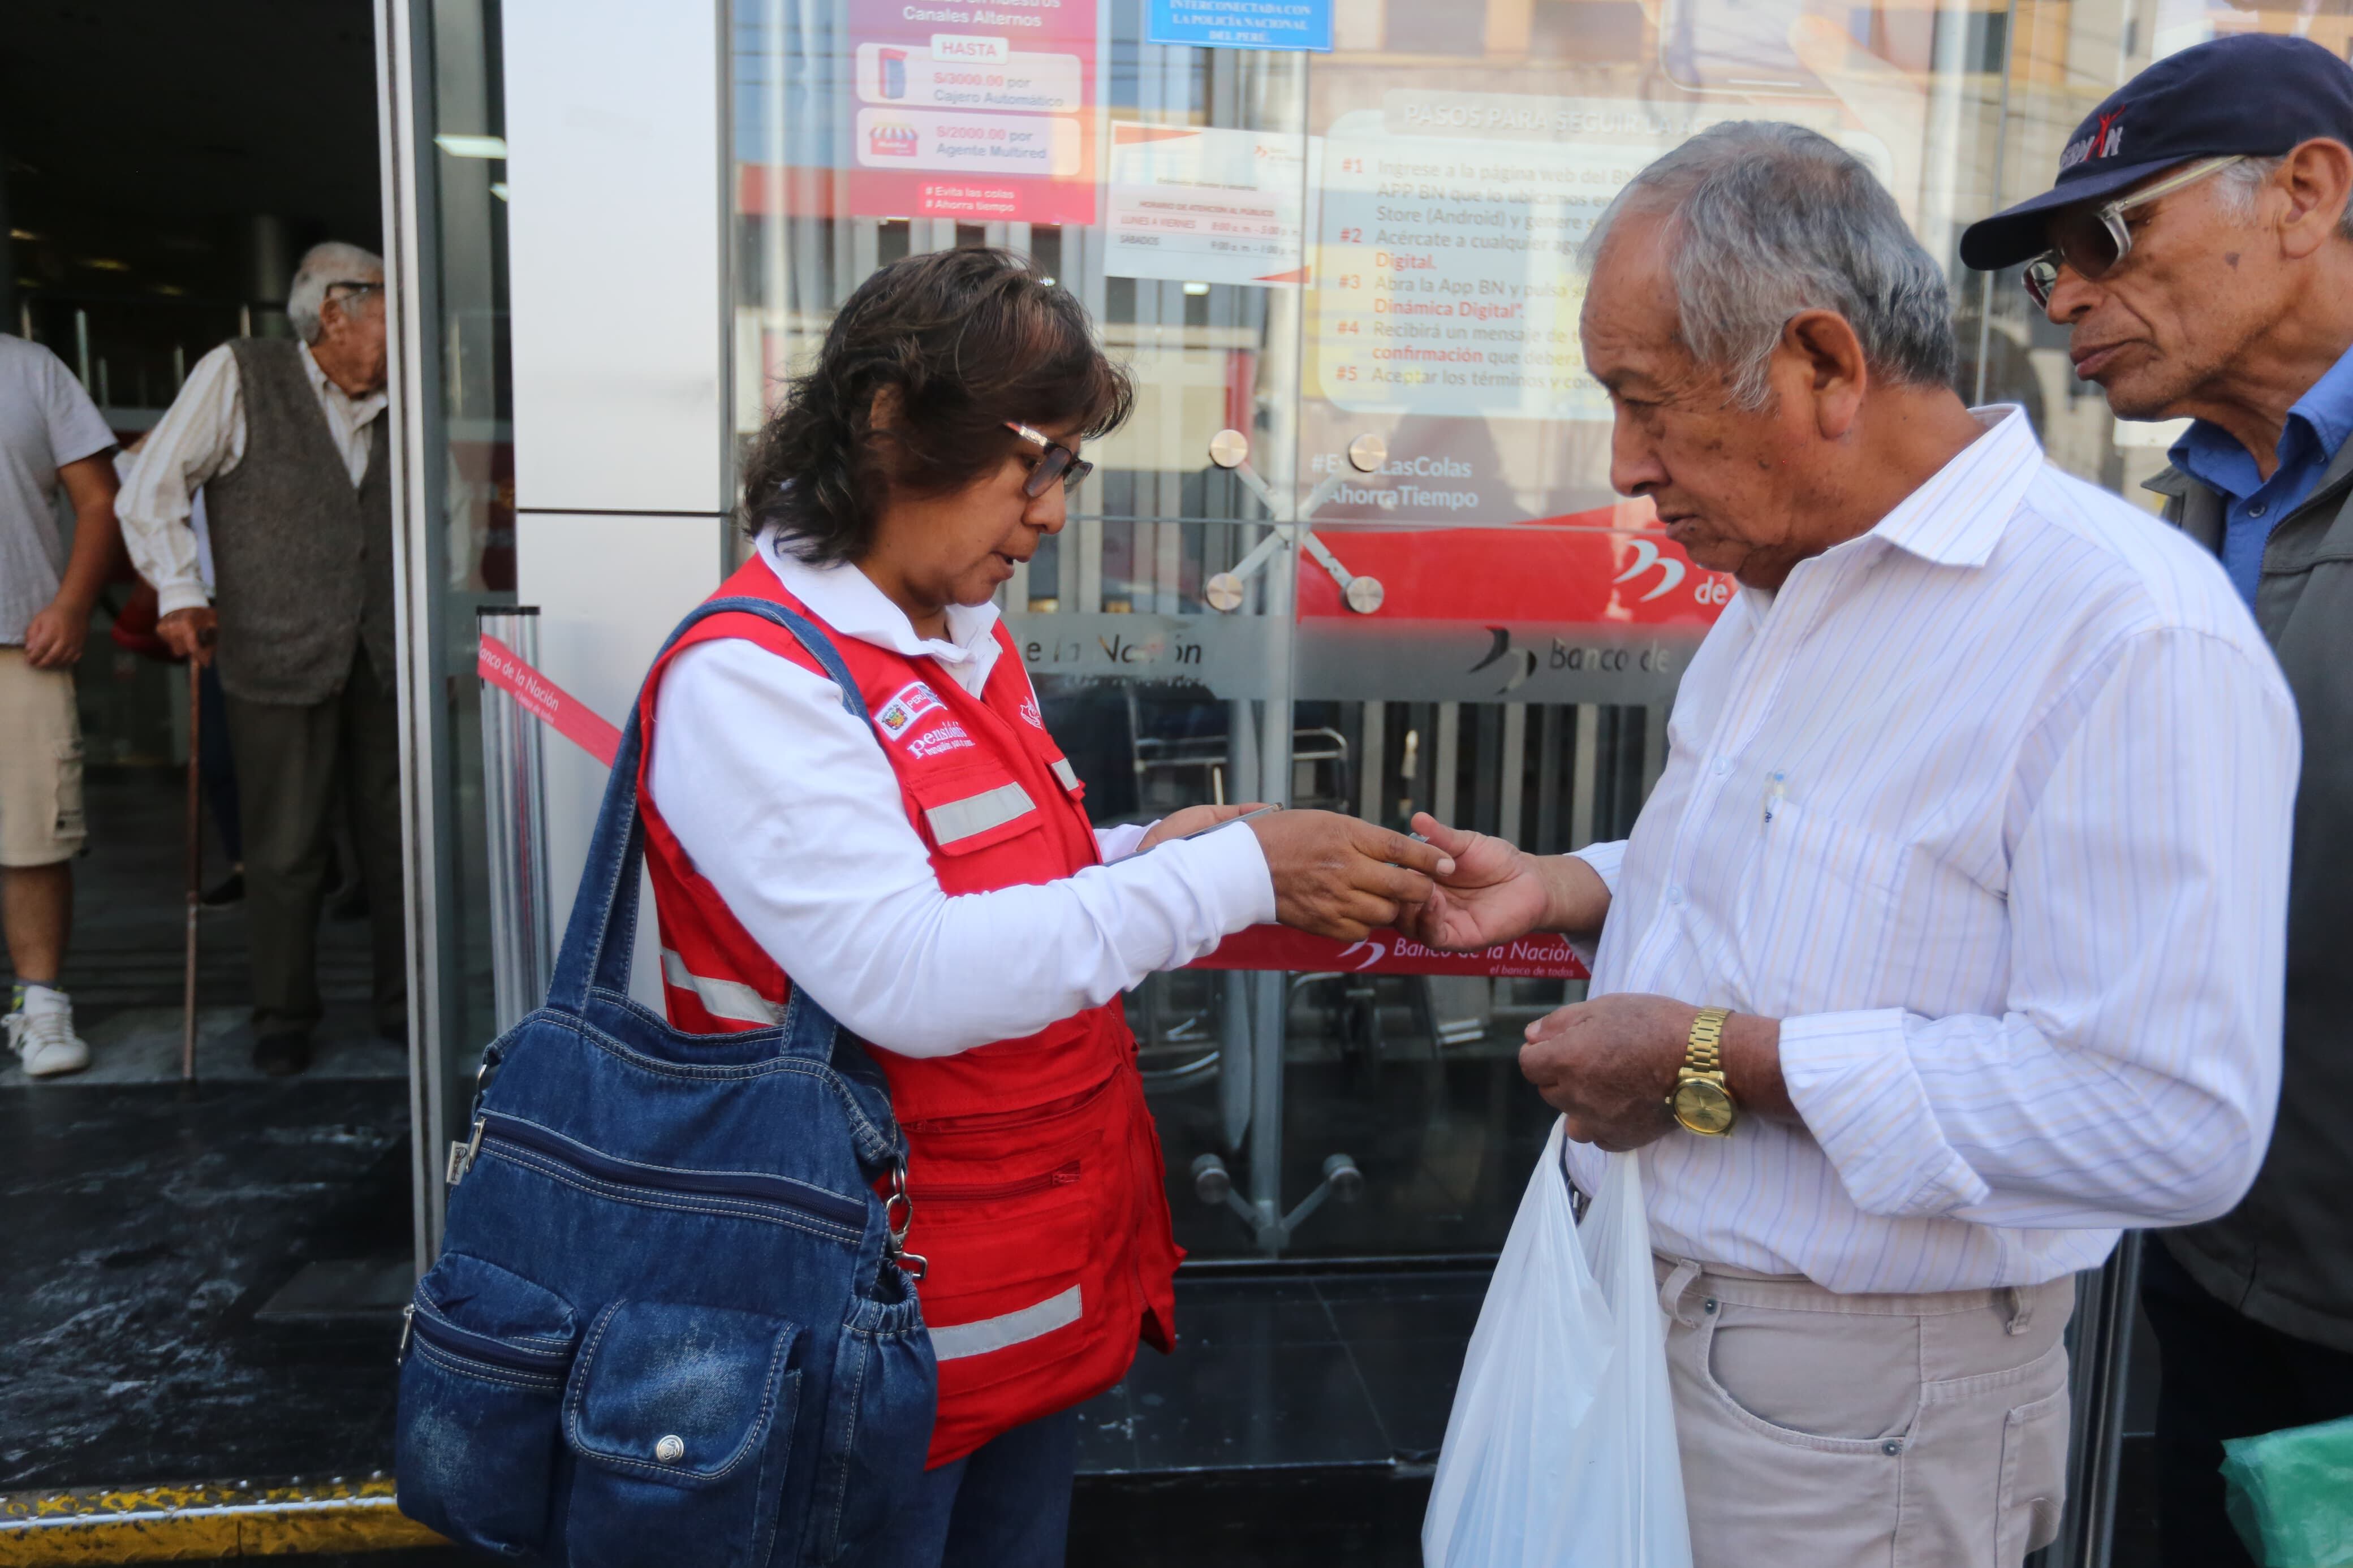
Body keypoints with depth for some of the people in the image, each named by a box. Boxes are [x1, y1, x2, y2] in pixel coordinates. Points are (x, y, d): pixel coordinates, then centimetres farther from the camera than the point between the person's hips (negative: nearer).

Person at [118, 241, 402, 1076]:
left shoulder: (390, 410, 13)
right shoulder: (239, 374, 0)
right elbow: (151, 492, 2)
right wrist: (178, 594, -5)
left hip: (383, 660, 4)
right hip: (278, 656, -4)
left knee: (397, 839, 7)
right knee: (286, 851, 2)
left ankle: (403, 1005, 20)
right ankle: (283, 1018, 18)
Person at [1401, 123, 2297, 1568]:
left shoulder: (2130, 633, -23)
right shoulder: (1787, 590, 8)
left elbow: (2176, 1117, -28)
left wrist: (1722, 1063, -25)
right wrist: (1561, 889, 4)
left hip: (1847, 1397, -8)